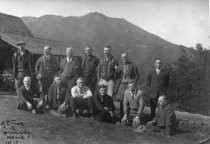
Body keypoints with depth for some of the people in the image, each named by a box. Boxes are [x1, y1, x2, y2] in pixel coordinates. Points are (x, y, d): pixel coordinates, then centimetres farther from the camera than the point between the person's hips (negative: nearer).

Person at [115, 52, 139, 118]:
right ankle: (121, 116, 13)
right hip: (121, 85, 3)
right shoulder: (120, 66, 12)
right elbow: (117, 77, 13)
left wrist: (133, 84, -7)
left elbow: (137, 76, 3)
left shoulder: (132, 65, 2)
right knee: (121, 101, 2)